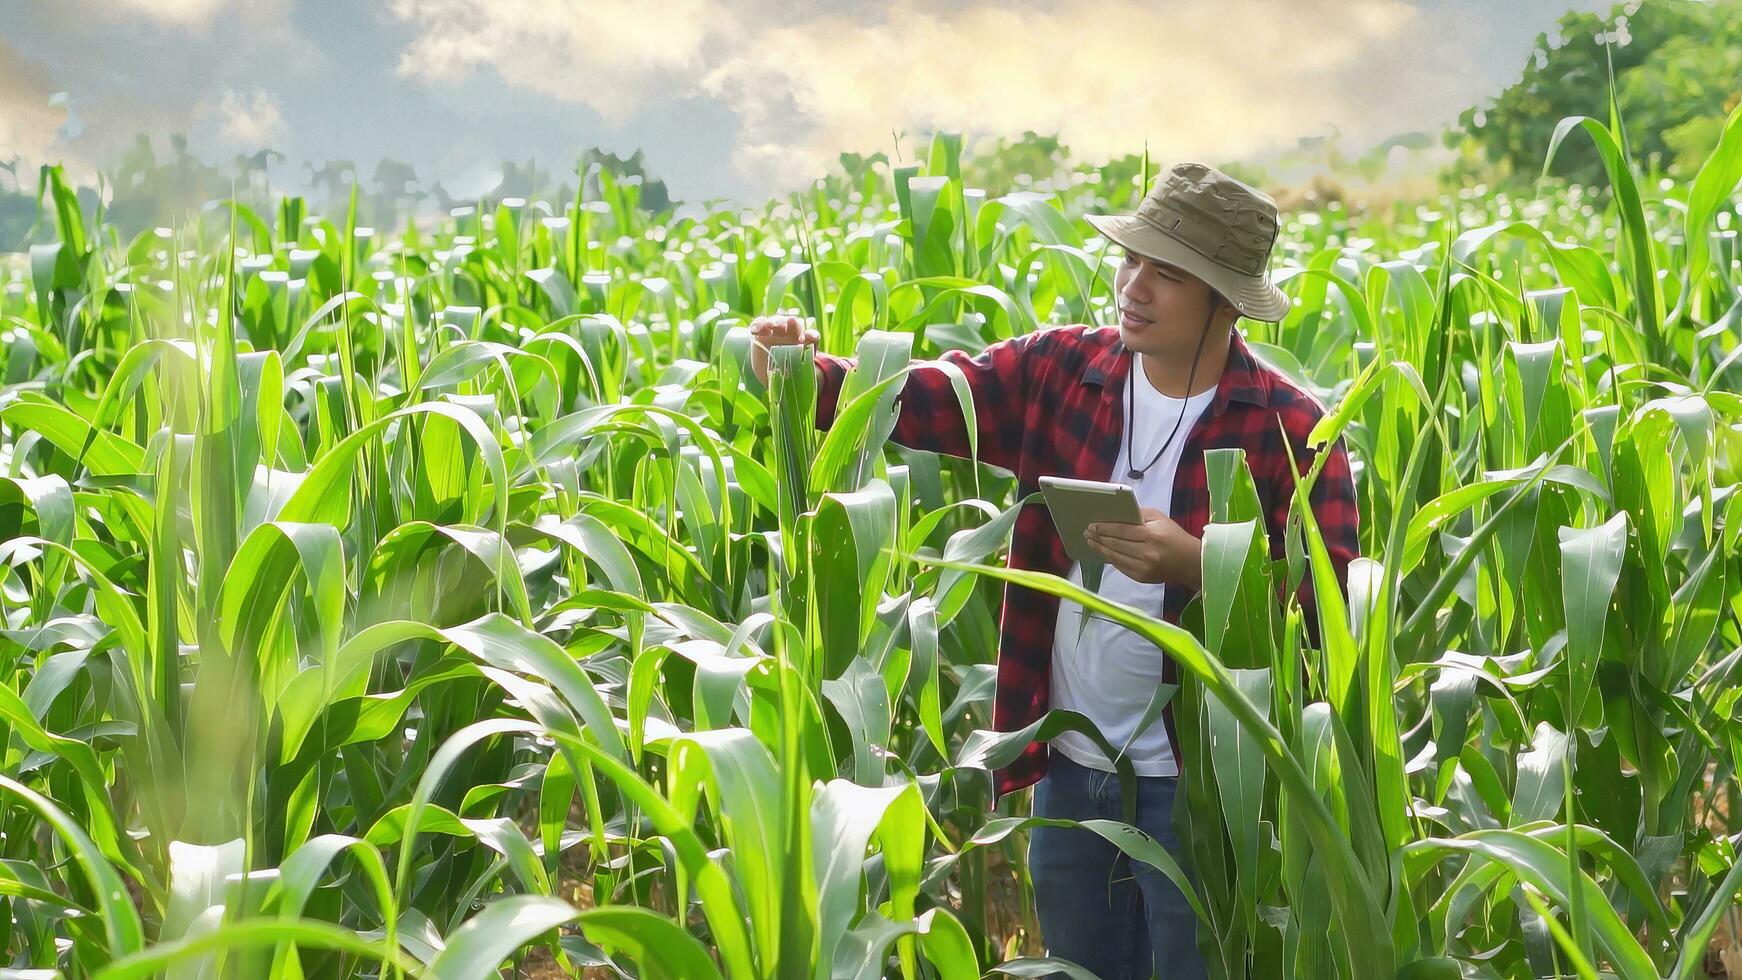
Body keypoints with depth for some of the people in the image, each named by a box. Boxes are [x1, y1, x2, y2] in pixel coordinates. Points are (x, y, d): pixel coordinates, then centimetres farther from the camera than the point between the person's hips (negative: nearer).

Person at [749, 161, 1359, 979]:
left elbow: (1330, 605, -17)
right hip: (1067, 772, 5)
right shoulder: (1059, 370, 1)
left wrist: (1195, 564, -31)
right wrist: (805, 378, -24)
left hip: (1199, 786, -5)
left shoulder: (1289, 430, -13)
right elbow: (924, 402, -6)